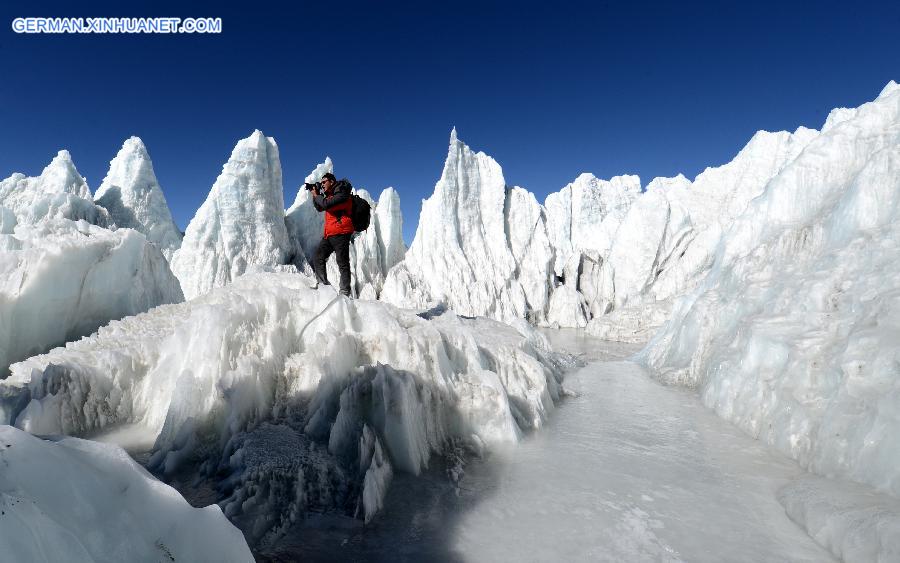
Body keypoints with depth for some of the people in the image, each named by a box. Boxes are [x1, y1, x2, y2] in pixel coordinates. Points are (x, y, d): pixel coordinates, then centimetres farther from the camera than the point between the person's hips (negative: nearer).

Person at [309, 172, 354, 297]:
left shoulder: (342, 194, -7)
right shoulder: (330, 195, 22)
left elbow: (325, 205, -19)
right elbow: (319, 208, 28)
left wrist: (316, 195, -2)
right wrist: (315, 194, 15)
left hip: (340, 233, -10)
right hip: (329, 234, 10)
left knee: (343, 263, -8)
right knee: (318, 258, 3)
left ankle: (345, 292, -8)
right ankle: (323, 284, 2)